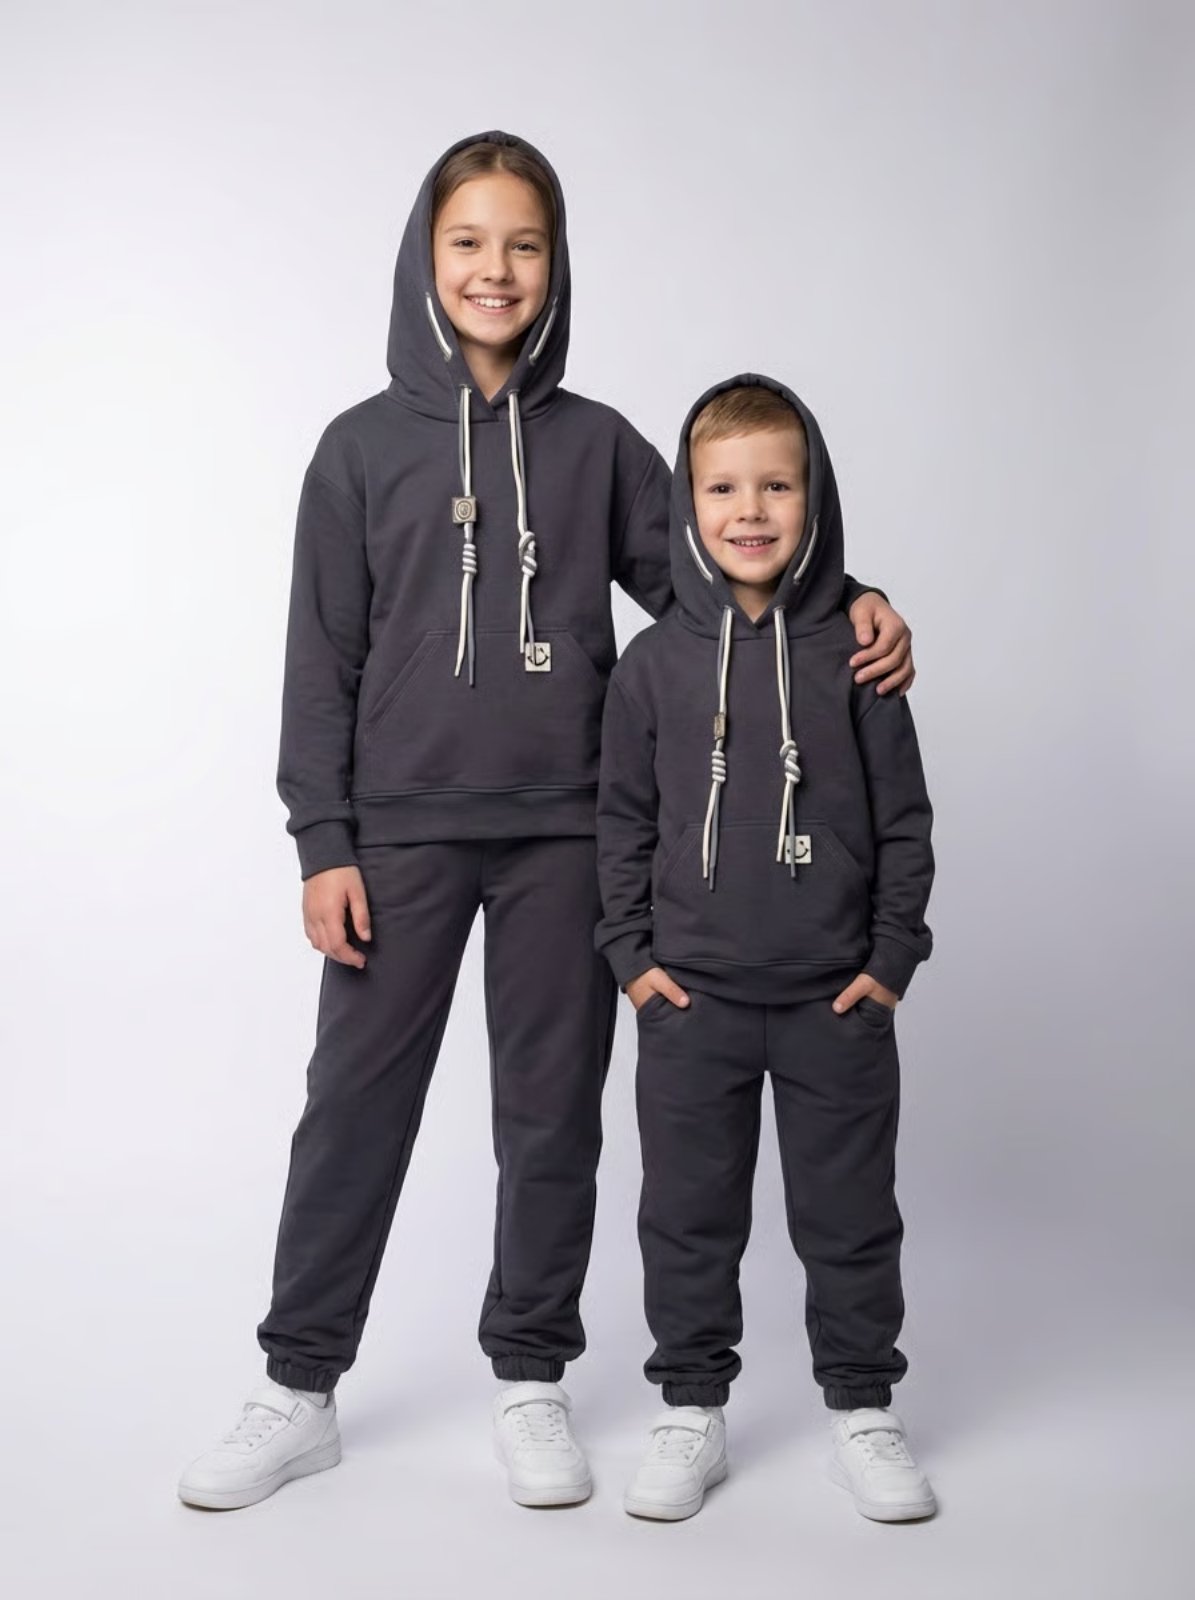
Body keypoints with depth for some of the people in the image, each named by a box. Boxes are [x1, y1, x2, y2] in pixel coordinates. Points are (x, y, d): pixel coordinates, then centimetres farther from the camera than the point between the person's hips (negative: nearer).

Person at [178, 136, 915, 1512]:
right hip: (401, 831, -1)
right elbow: (323, 658, 2)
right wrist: (323, 842, -4)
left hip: (562, 833, 1)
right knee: (355, 1105, 4)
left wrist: (848, 613, -10)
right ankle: (297, 1390, 18)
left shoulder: (596, 444, 7)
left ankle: (530, 1380, 24)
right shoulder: (363, 447, 3)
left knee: (551, 1112, 8)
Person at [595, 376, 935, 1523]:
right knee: (688, 1214, 10)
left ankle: (861, 1409, 27)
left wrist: (892, 955, -2)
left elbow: (903, 818, 3)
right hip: (690, 998, 1)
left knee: (849, 1211, 10)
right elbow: (622, 819, 6)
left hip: (838, 999, 0)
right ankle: (692, 1412, 25)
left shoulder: (853, 656, -1)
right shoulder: (654, 664, 0)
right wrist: (631, 953, 0)